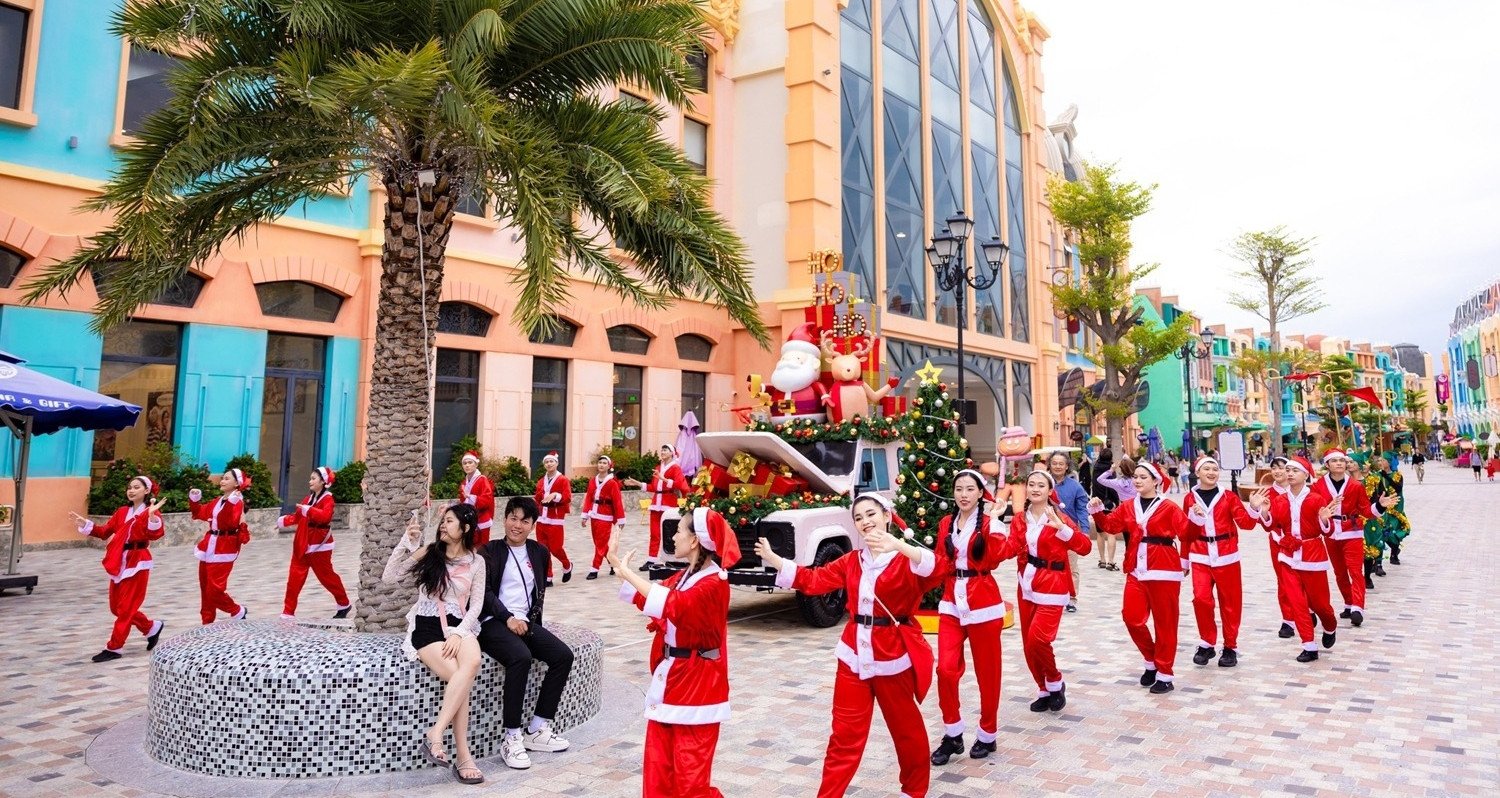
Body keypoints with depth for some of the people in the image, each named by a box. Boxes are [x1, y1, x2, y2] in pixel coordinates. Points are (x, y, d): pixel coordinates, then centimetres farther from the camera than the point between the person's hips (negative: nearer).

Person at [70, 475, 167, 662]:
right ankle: (152, 628, 28)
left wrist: (152, 515, -43)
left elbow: (156, 534, -27)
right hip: (120, 562, 8)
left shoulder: (151, 512, -10)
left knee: (125, 607, -2)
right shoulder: (122, 512, 12)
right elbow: (105, 531, 13)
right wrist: (85, 524, 2)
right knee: (116, 607, 13)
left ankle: (115, 648, 6)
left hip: (137, 563, -8)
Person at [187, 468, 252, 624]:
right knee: (205, 589, 13)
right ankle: (207, 622, 22)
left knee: (214, 590, -10)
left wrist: (230, 503, -36)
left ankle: (238, 611, 10)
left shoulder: (237, 502, -12)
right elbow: (199, 513, 23)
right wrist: (194, 499, 8)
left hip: (223, 550, -9)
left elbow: (228, 523, -27)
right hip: (209, 547, 9)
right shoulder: (218, 501, 13)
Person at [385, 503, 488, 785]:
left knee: (472, 664, -35)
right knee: (460, 677, -29)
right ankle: (462, 756, -23)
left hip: (460, 625, 1)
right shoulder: (428, 552, 8)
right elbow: (388, 578, 0)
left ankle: (434, 735, -31)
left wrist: (459, 633, -13)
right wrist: (406, 542, -6)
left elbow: (476, 605, 4)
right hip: (427, 626, -1)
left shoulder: (476, 561, 9)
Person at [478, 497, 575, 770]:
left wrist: (531, 620, 5)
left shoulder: (540, 552, 15)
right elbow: (484, 591, -8)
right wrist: (508, 617, -19)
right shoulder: (489, 552, 2)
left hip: (526, 622, 6)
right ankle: (511, 737, -24)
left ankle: (538, 729, -6)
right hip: (493, 622, -5)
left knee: (564, 655, -16)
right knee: (521, 657, -34)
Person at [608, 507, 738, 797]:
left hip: (696, 684, -9)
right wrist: (615, 563, 14)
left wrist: (627, 573, -29)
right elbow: (644, 596, 21)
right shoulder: (684, 577, 9)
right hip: (670, 677, 9)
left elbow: (673, 604, -35)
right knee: (659, 764, 15)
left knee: (690, 774, -2)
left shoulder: (714, 583, -19)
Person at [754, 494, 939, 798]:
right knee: (846, 733, 8)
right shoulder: (851, 560, 8)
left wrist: (900, 546, -45)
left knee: (906, 728, 15)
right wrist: (772, 559, -3)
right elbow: (813, 579, 7)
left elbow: (933, 573, -28)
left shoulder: (906, 558, -8)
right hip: (854, 654, 4)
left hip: (894, 654, -3)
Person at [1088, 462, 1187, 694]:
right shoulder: (1128, 507, 9)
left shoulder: (1168, 508, -6)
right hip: (1136, 571, 5)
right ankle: (1152, 661, 23)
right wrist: (1097, 511, -12)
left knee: (1164, 622, 3)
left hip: (1163, 571, -5)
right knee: (1132, 617, 0)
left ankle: (1164, 675, 13)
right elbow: (1110, 525, 1)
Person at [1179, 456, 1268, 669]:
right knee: (1201, 598, -12)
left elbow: (1246, 524, -6)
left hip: (1226, 556, 0)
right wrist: (1184, 558, 6)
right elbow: (1186, 531, 7)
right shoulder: (1190, 498, 3)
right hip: (1200, 557, 0)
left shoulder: (1229, 497, 1)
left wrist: (1254, 509, -23)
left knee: (1230, 602, 5)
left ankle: (1231, 647, 19)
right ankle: (1206, 643, 6)